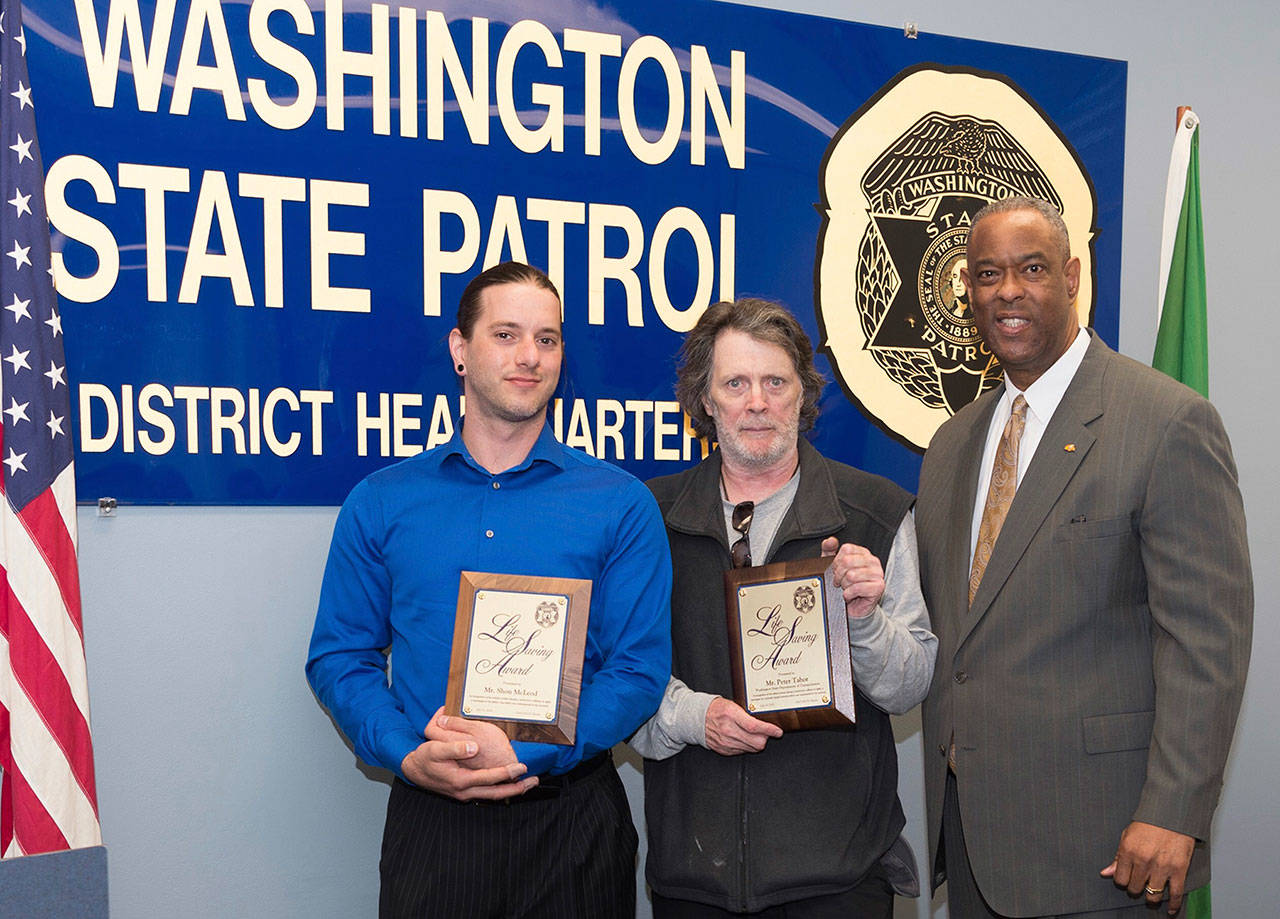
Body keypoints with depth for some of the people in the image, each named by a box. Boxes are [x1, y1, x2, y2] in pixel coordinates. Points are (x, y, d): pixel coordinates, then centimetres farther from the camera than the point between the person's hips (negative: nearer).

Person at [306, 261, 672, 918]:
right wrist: (408, 755, -12)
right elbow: (339, 657, 4)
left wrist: (522, 753, -17)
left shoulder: (621, 504, -2)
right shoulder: (380, 503, 3)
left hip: (573, 817, 0)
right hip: (430, 816, 1)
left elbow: (640, 668, -6)